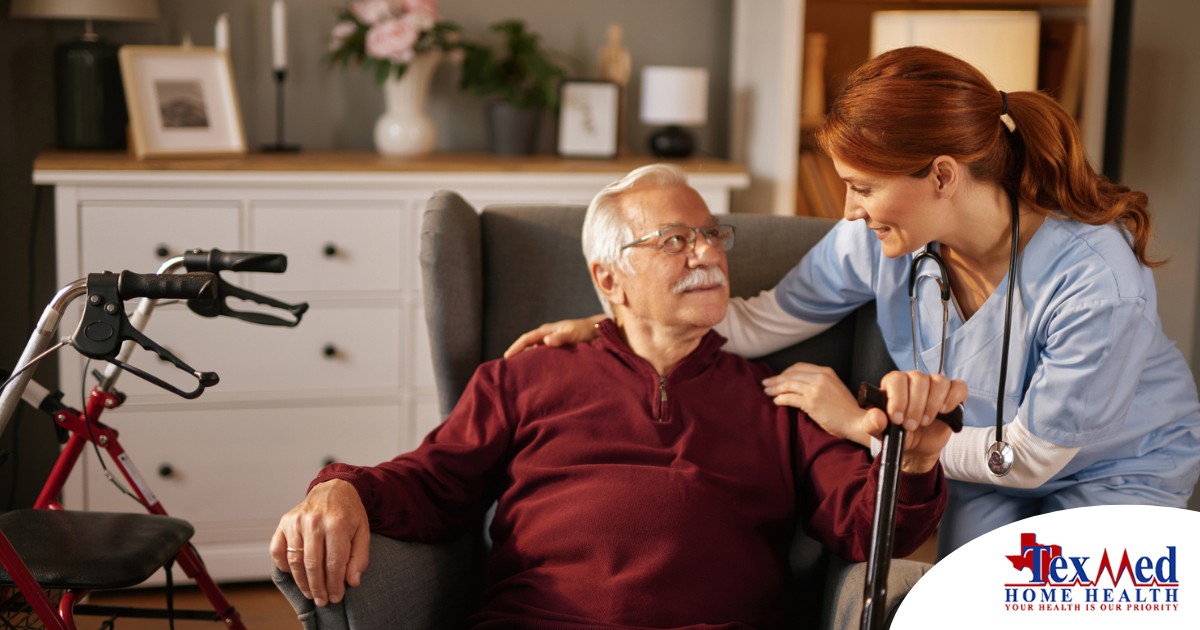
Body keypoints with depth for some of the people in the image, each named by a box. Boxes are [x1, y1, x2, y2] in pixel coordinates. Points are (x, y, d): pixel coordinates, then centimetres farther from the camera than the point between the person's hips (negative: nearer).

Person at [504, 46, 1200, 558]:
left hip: (1125, 468, -3)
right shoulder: (879, 239, -21)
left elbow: (1031, 455, -25)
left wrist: (862, 425, -22)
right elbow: (767, 318, -6)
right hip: (990, 462, 4)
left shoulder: (1099, 284, -37)